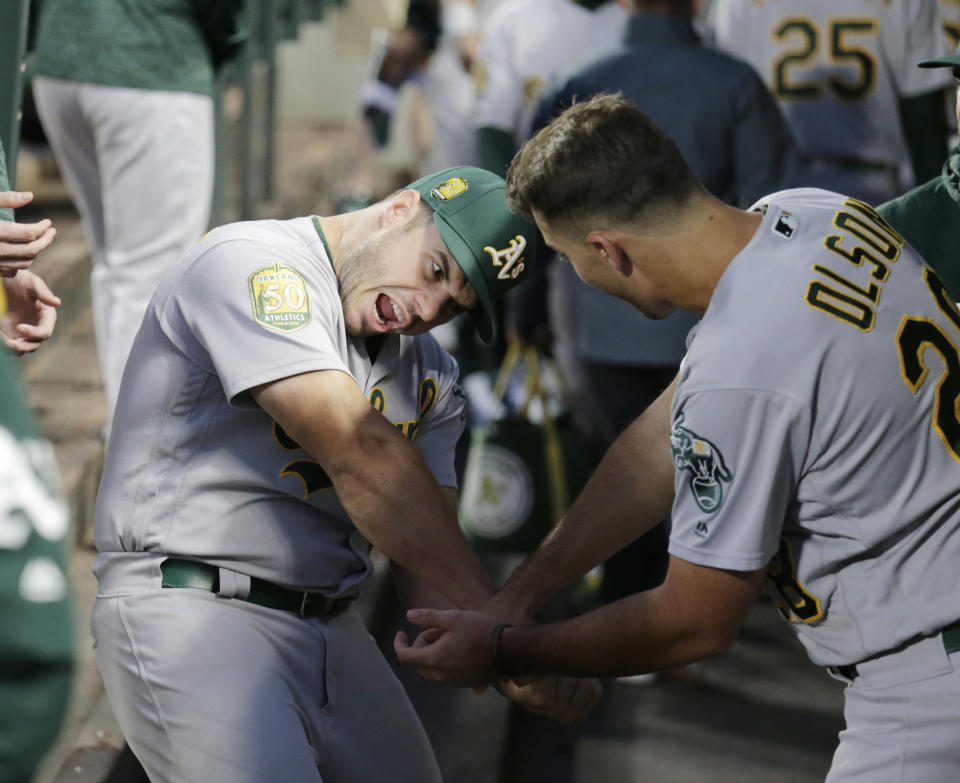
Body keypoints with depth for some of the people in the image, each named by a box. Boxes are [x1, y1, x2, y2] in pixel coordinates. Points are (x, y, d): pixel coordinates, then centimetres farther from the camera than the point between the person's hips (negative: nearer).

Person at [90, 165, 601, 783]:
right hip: (188, 610, -8)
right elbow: (357, 452, -22)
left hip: (333, 630, 8)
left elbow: (432, 547, 6)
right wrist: (497, 620, -24)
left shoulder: (430, 374, 14)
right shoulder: (252, 266, -12)